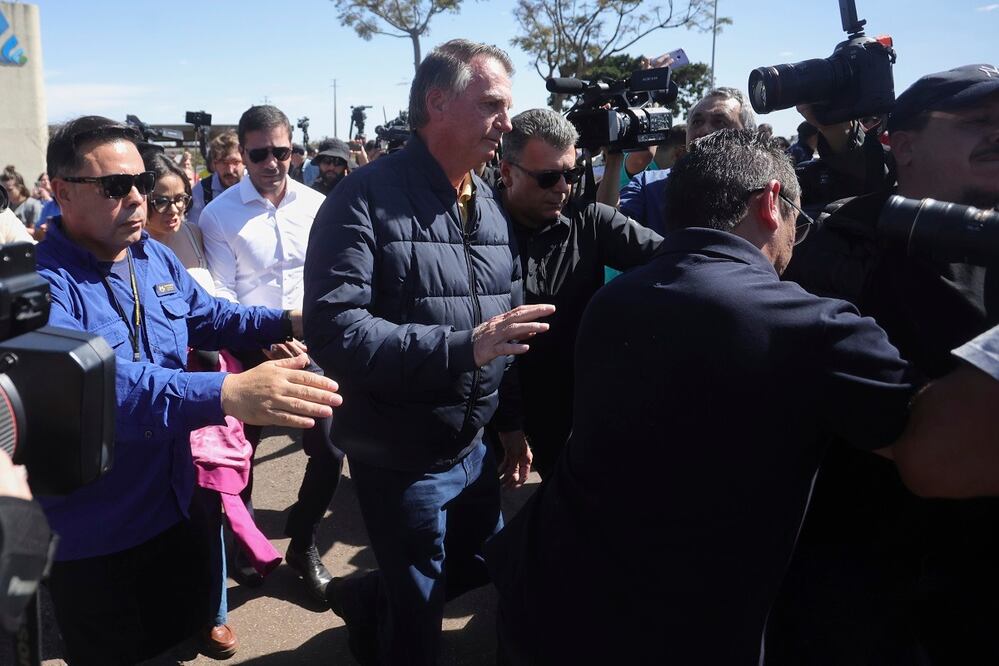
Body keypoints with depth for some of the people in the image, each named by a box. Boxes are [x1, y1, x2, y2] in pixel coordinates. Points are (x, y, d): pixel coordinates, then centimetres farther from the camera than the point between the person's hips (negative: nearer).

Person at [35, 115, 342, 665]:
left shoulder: (155, 257, 1)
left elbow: (207, 316, 18)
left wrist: (287, 321, 1)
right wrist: (227, 394, -56)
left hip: (172, 504, 7)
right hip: (91, 537, -6)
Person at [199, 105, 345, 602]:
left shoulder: (315, 204, 1)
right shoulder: (219, 215, -5)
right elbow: (222, 293, -7)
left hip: (311, 346, 2)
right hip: (250, 350, -2)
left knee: (329, 449, 3)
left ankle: (303, 541, 28)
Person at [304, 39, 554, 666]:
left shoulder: (492, 206, 4)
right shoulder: (367, 198, -18)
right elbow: (334, 329, -28)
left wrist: (514, 418, 14)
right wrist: (463, 347, -33)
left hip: (472, 446, 7)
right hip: (399, 456, -7)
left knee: (489, 564, 25)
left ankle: (366, 599, 46)